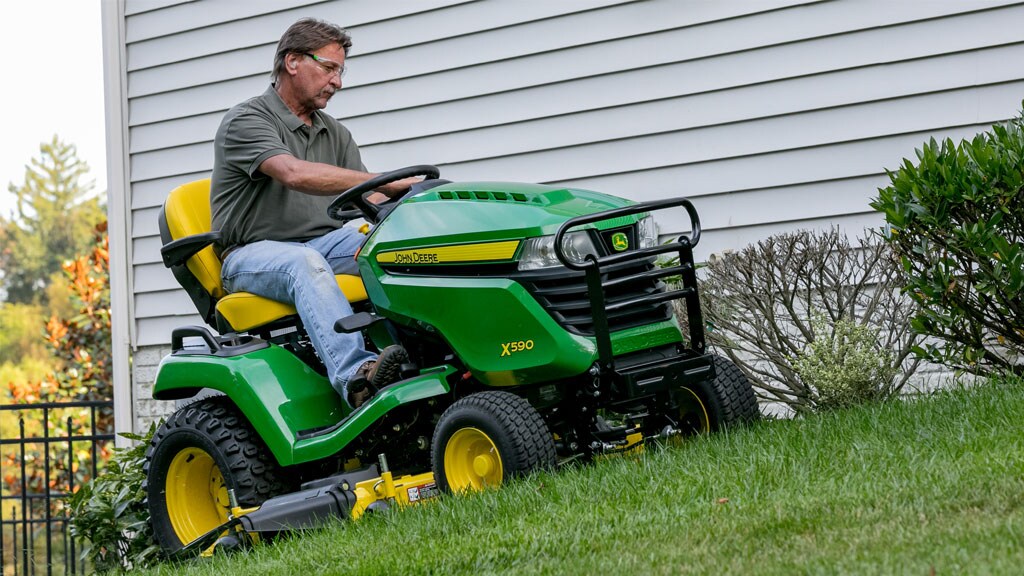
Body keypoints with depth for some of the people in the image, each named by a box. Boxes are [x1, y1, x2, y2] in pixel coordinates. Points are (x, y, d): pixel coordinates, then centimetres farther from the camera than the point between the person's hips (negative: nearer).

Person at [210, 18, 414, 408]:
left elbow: (367, 199, 9)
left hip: (324, 243, 6)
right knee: (304, 263, -39)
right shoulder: (245, 122, -6)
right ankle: (354, 375, -55)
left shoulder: (333, 133, 19)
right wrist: (388, 182, -31)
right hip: (253, 254, -6)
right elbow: (297, 174, -25)